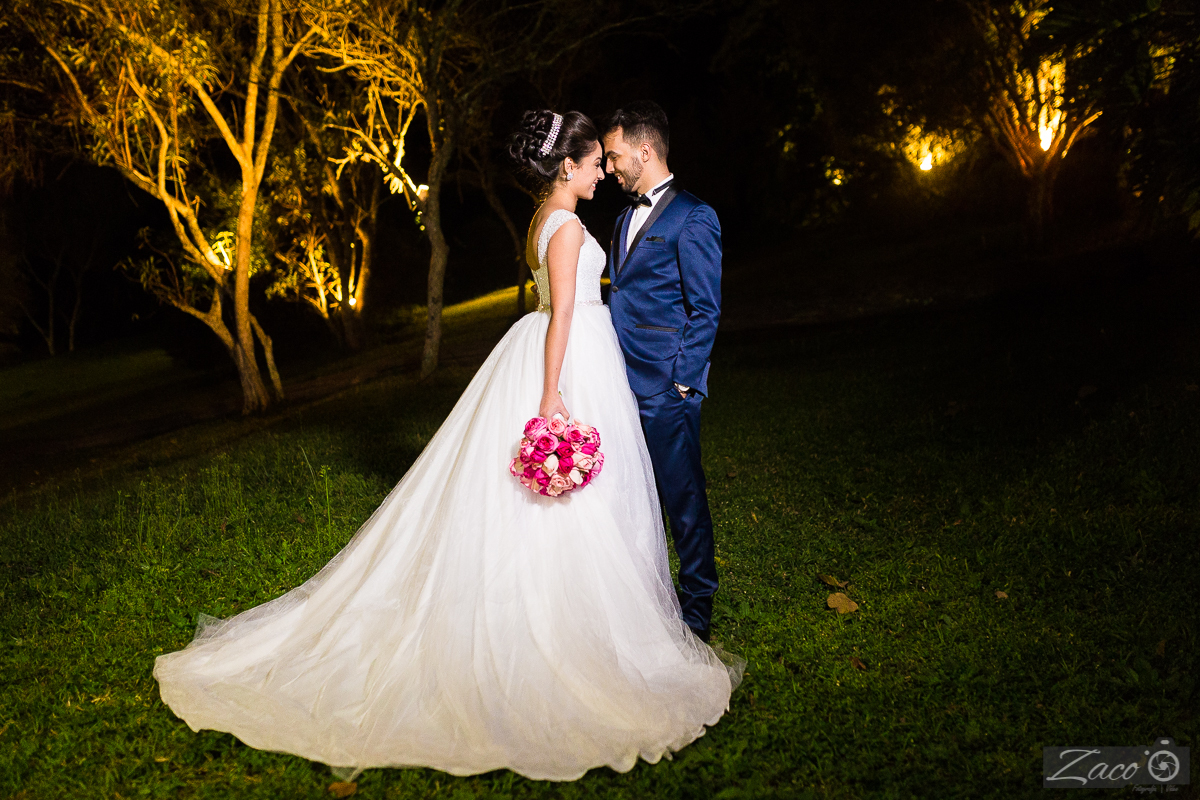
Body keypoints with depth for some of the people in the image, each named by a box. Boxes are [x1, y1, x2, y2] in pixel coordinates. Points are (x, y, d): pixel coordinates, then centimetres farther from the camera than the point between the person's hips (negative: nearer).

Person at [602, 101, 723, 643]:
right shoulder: (626, 218, 17)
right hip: (621, 384, 8)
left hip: (665, 391, -8)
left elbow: (705, 310, -11)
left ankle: (696, 612, 19)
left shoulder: (692, 218, -9)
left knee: (684, 500, 3)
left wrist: (683, 382, -13)